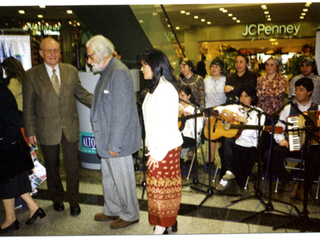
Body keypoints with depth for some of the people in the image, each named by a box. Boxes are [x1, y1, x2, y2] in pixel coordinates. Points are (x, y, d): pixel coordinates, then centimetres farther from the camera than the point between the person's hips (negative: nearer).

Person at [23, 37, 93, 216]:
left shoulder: (71, 71, 2)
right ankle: (57, 198, 37)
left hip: (70, 127, 1)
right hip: (47, 130, -1)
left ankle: (74, 201, 24)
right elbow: (28, 106, -1)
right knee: (52, 165, 15)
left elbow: (82, 94, 7)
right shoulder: (32, 75, -3)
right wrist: (30, 130, -3)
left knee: (72, 166, 7)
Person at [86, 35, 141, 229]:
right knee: (109, 177, 21)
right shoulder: (107, 71, 12)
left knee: (122, 179, 7)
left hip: (117, 140, -10)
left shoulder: (119, 73, -20)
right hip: (107, 138, 10)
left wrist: (114, 143, -22)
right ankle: (112, 211, 39)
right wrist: (106, 140, 16)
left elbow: (121, 112, -24)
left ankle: (130, 215, 26)